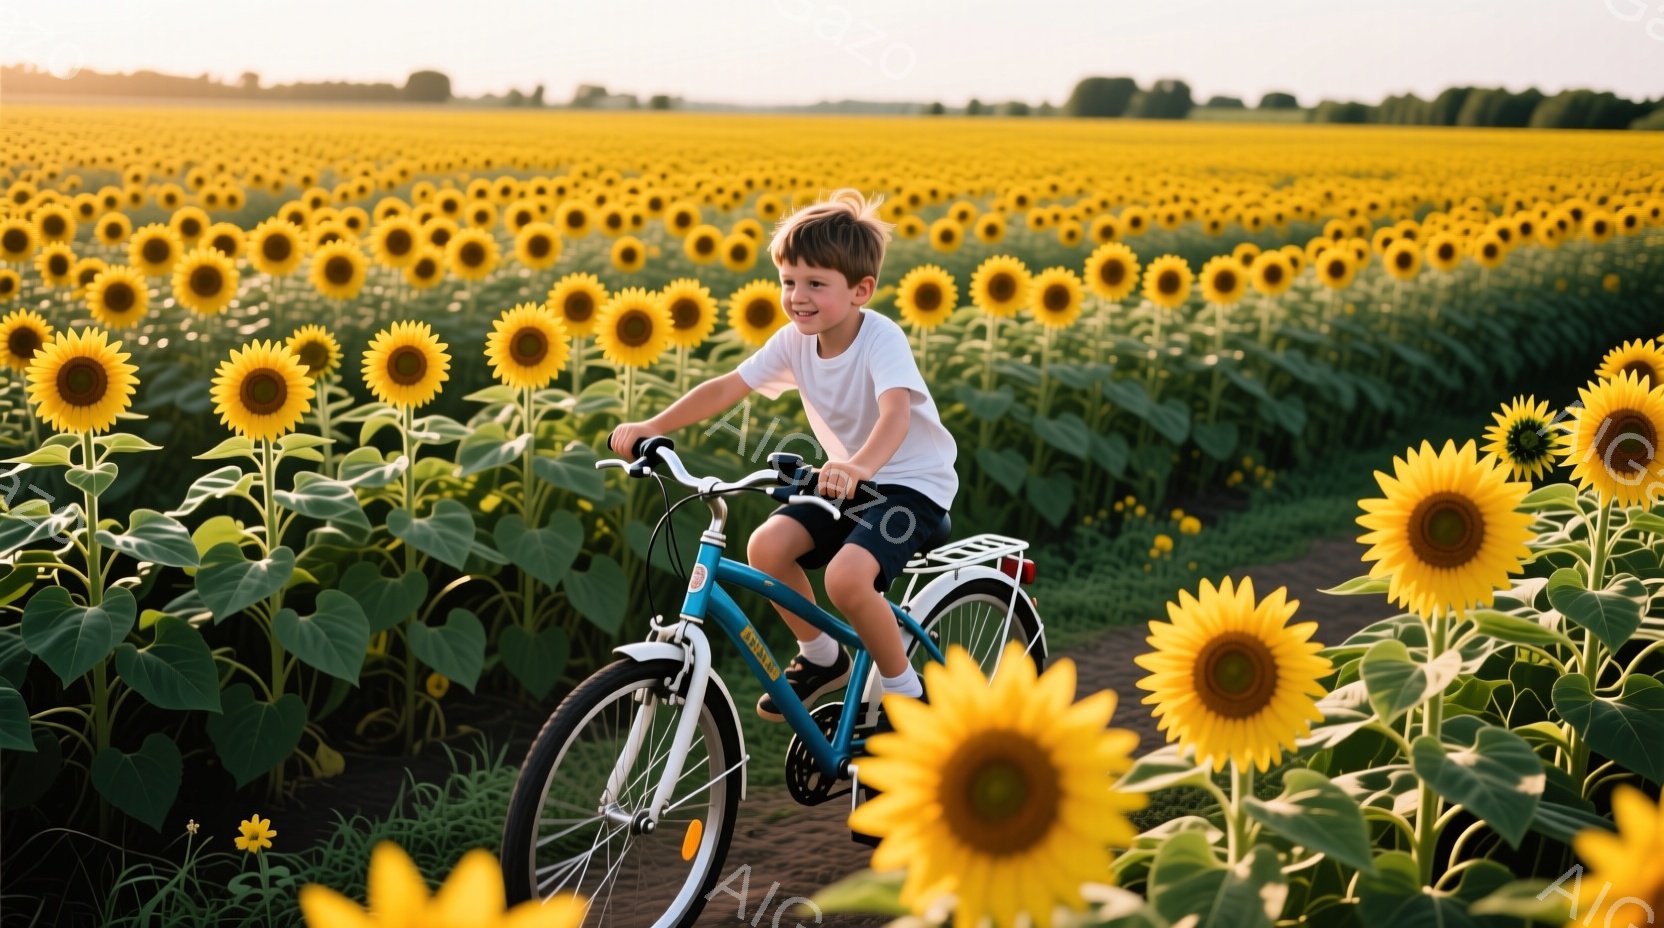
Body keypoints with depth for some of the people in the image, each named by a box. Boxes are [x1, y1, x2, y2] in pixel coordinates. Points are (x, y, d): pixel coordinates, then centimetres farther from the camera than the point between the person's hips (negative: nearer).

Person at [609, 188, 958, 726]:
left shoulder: (880, 339, -25)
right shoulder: (795, 341, -6)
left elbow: (896, 413, -42)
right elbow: (728, 387, -9)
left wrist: (859, 467, -62)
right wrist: (652, 427, -21)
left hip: (912, 483, -7)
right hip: (849, 476, 7)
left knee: (846, 577, -29)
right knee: (766, 547, -13)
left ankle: (907, 691, -4)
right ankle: (821, 658, 13)